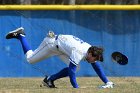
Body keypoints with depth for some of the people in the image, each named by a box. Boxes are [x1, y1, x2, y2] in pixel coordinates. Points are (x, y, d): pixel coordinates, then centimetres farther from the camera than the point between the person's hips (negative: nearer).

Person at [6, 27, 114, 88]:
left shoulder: (92, 51, -17)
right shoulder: (79, 52, -40)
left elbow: (97, 67, -7)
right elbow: (71, 70, -41)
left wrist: (107, 82, -13)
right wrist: (76, 88, -44)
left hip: (62, 46, 7)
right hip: (53, 42, -7)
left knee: (74, 67, -10)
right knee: (30, 59, 7)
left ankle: (50, 80, 4)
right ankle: (21, 35, 26)